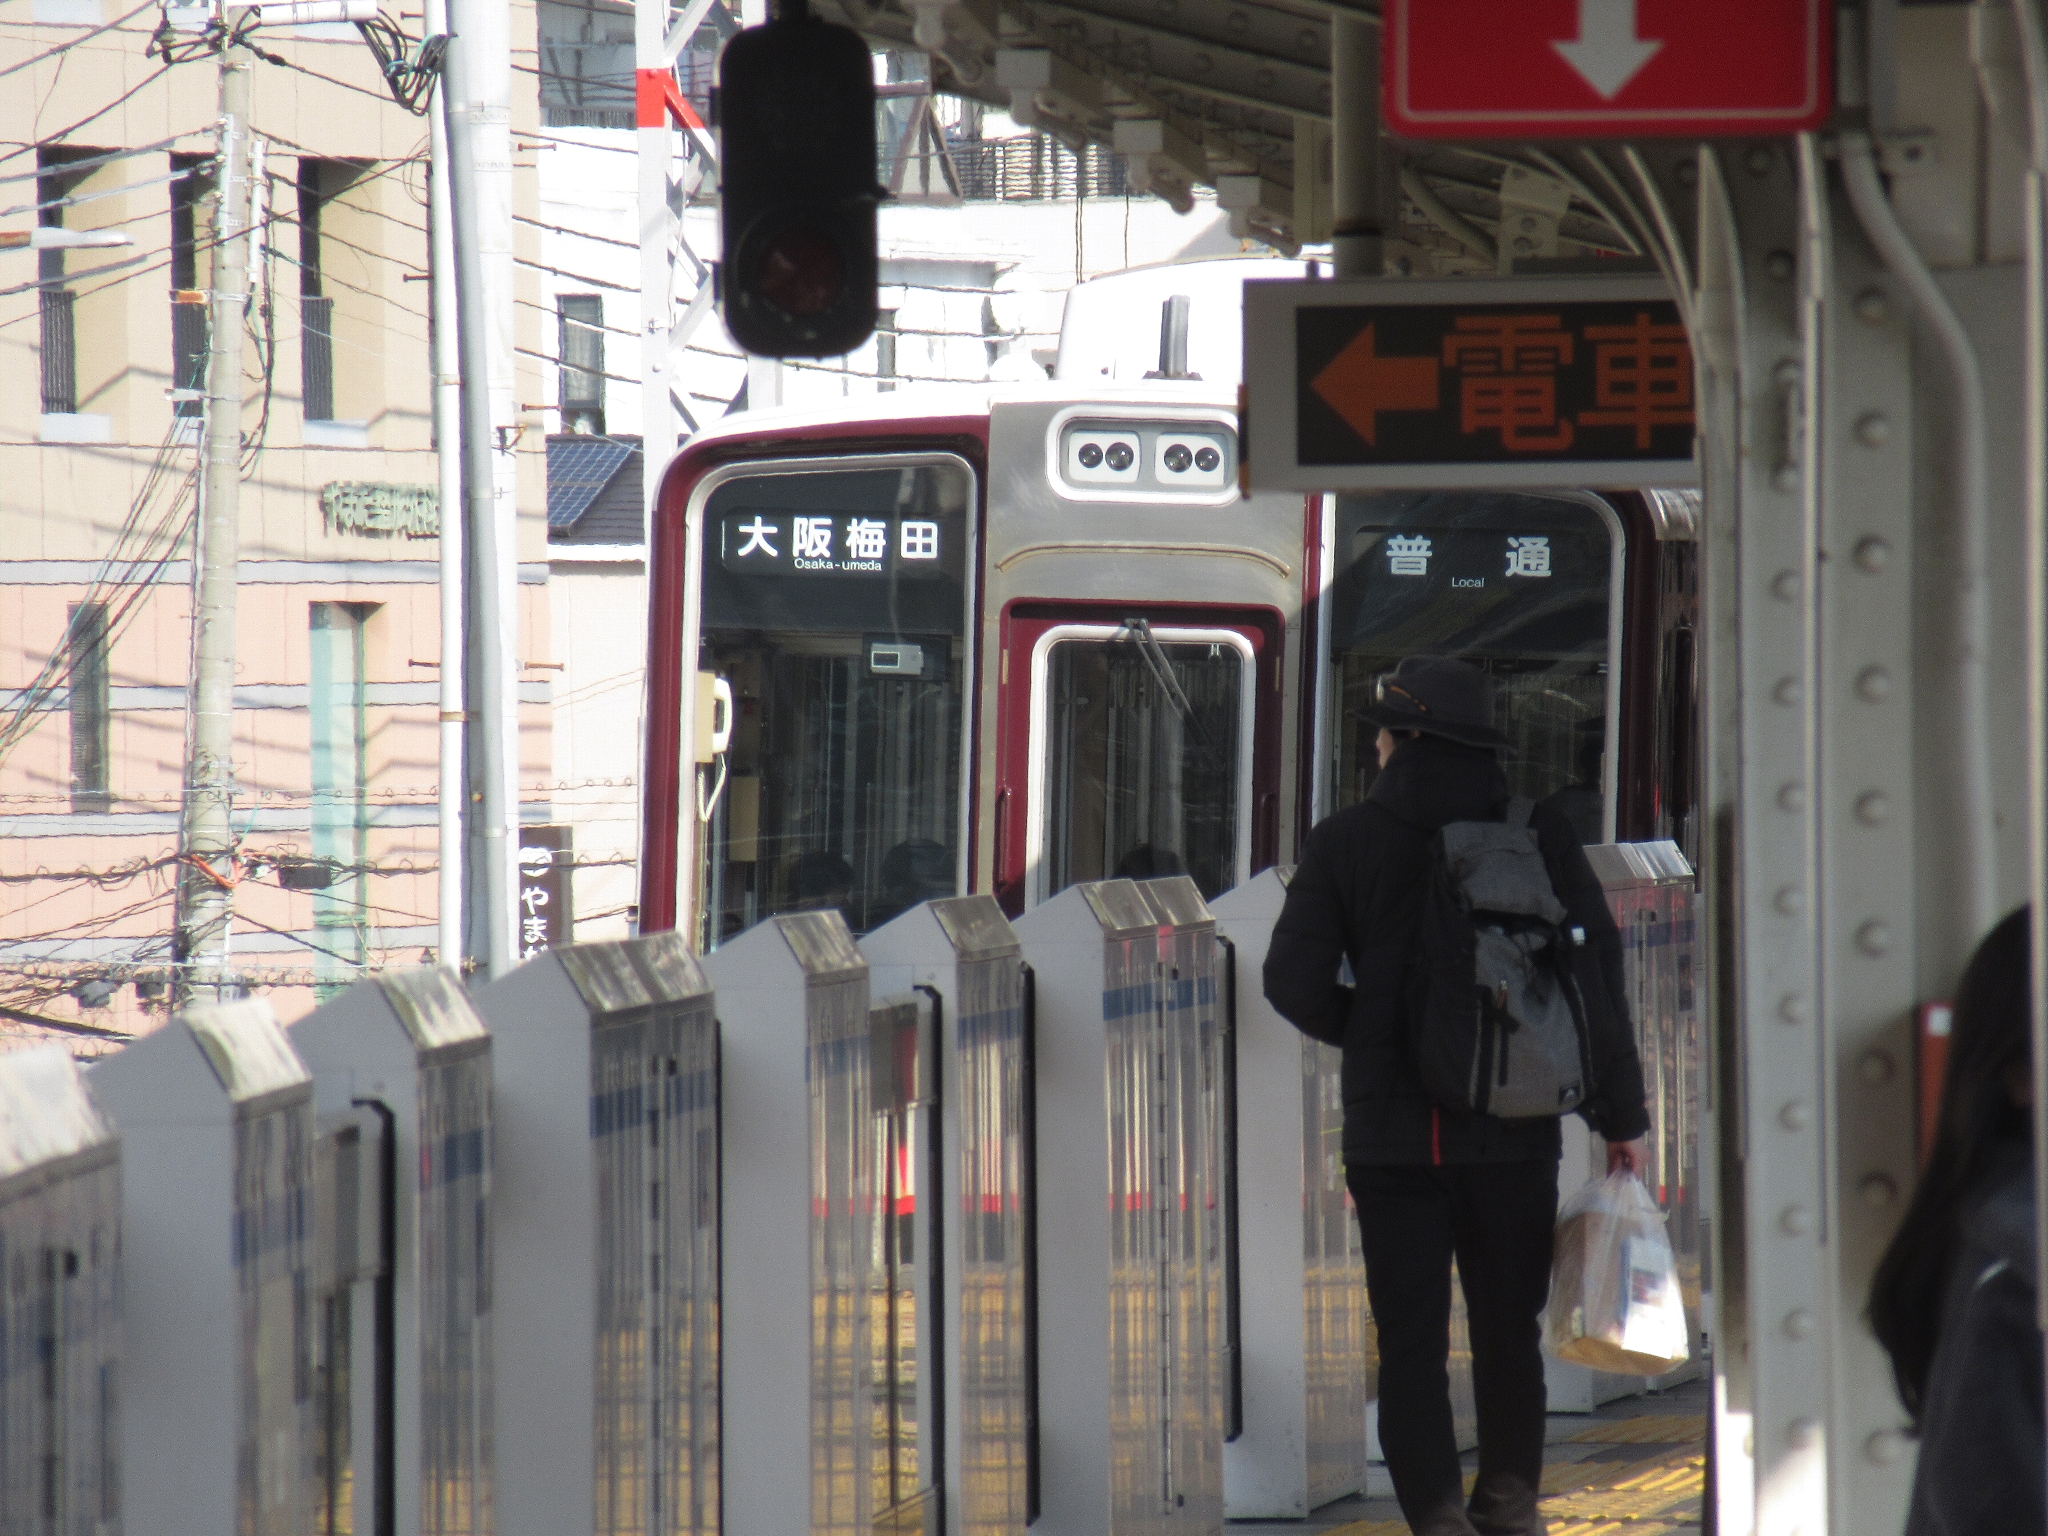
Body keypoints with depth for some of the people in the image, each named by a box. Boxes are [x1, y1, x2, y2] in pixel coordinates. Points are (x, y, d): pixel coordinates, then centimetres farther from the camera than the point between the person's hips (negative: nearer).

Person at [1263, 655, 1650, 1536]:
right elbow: (1598, 969, -3)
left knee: (1411, 1342, 1)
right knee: (1508, 1329, 16)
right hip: (1515, 1130, 2)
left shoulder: (1347, 843, -2)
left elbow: (1295, 982, -7)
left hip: (1393, 1130, -2)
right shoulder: (1536, 834, 0)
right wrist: (1620, 1113, 1)